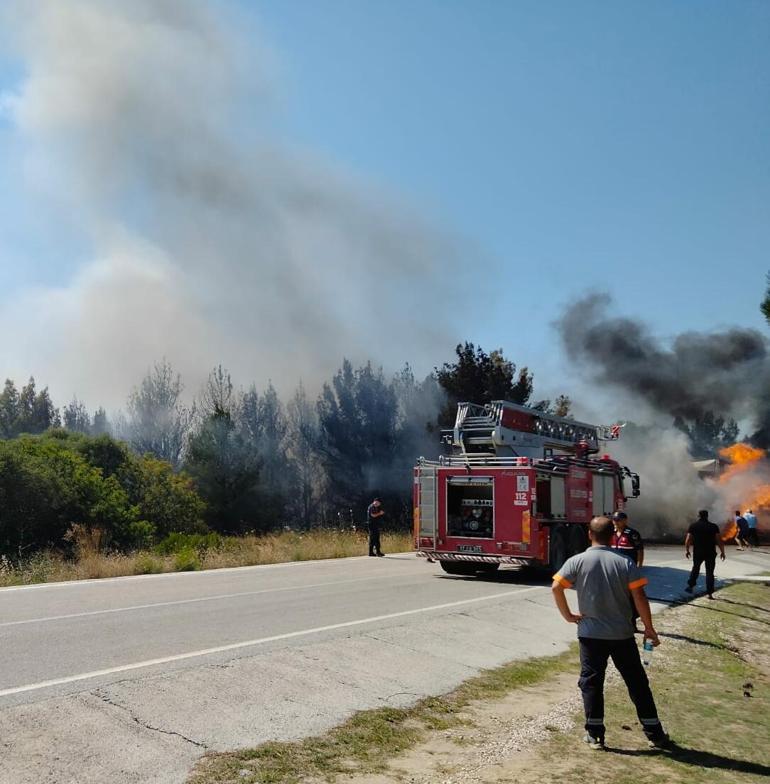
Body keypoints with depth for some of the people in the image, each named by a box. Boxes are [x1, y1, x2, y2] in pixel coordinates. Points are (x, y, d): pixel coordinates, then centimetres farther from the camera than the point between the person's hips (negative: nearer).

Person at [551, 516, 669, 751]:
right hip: (622, 634, 1)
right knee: (637, 682, 13)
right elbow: (639, 596, -10)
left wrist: (568, 615, -2)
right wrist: (649, 628, 0)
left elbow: (556, 587, -14)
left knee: (591, 683, 10)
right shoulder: (625, 562, -6)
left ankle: (595, 735, 13)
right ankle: (655, 734, 21)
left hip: (590, 634, -1)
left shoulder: (577, 561, -7)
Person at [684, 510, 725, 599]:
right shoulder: (713, 526, -1)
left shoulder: (693, 526, 0)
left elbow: (688, 539, -4)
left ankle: (690, 586, 21)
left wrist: (687, 550, 7)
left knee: (695, 568, 23)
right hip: (710, 553, -1)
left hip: (698, 552, 1)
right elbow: (719, 540, -7)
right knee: (709, 572, 3)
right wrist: (722, 552, 0)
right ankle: (710, 593, 0)